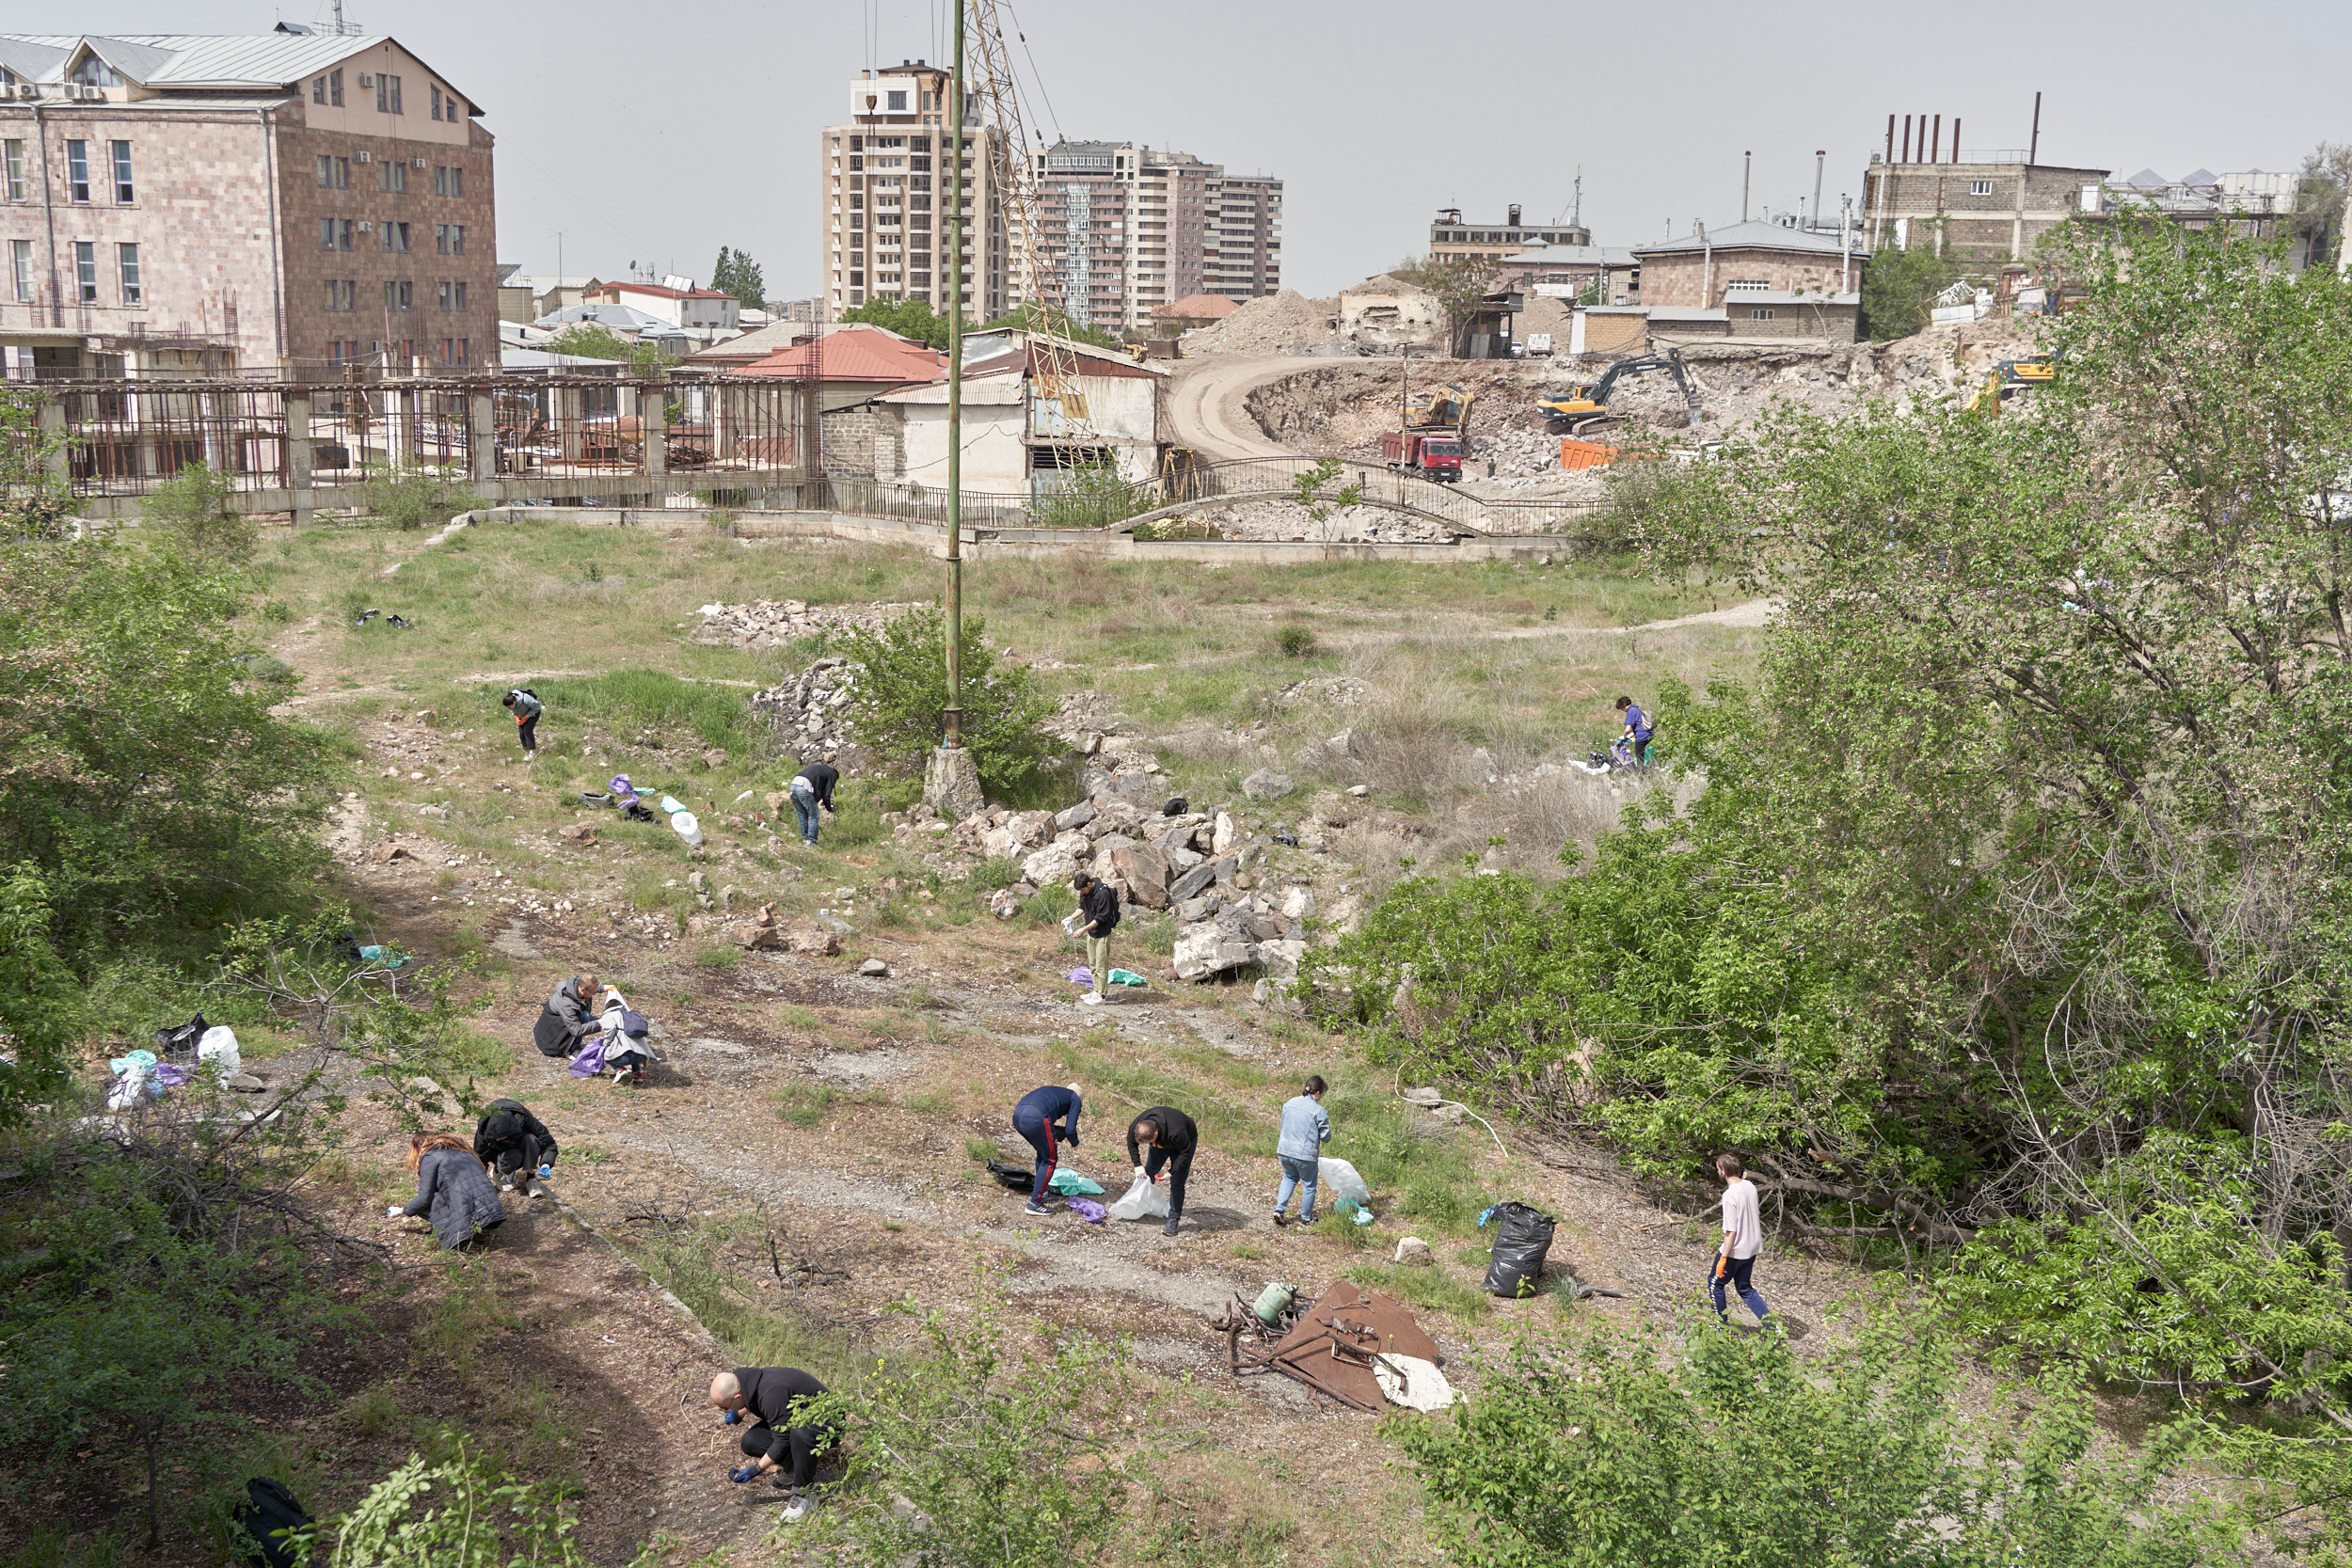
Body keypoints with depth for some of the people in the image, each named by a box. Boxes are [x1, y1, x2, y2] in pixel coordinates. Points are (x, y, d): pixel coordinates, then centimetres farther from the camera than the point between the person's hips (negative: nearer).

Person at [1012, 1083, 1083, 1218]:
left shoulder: (1055, 1091, 36)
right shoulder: (1075, 1099, 18)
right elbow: (1070, 1130, 9)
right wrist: (1075, 1143, 28)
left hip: (1017, 1116, 8)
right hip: (1035, 1119, -8)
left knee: (1043, 1154, 28)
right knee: (1050, 1160, 8)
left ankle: (1043, 1192, 37)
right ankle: (1034, 1204, 7)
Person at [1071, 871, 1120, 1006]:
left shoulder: (1103, 893, -27)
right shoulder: (1085, 891, -2)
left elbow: (1101, 918, -24)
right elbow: (1082, 907, 11)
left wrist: (1084, 929, -23)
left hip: (1102, 934, -9)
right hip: (1091, 933, 9)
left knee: (1101, 966, -3)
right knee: (1092, 965, 17)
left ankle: (1101, 996, 2)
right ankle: (1096, 991, 28)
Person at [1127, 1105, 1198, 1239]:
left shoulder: (1176, 1132, -46)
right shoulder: (1135, 1126, -31)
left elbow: (1185, 1153, -27)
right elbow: (1131, 1143, -7)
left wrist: (1171, 1171, -29)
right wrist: (1138, 1164, -14)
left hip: (1186, 1141, -5)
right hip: (1161, 1142, 5)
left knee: (1176, 1183, -11)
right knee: (1148, 1173, 9)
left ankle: (1173, 1220, -3)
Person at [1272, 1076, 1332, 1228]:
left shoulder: (1289, 1103, 3)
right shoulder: (1320, 1111, -14)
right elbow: (1326, 1137, -8)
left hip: (1284, 1152, 5)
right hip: (1305, 1155, -5)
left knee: (1290, 1178, 28)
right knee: (1309, 1185, 15)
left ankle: (1279, 1208, 15)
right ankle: (1306, 1218, 28)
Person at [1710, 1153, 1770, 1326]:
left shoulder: (1730, 1195, -24)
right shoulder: (1750, 1186, -1)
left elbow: (1731, 1231, -23)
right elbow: (1755, 1214, 14)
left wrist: (1723, 1257, -19)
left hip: (1735, 1251, -8)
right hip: (1752, 1247, 8)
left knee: (1715, 1283, 14)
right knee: (1745, 1289, 19)